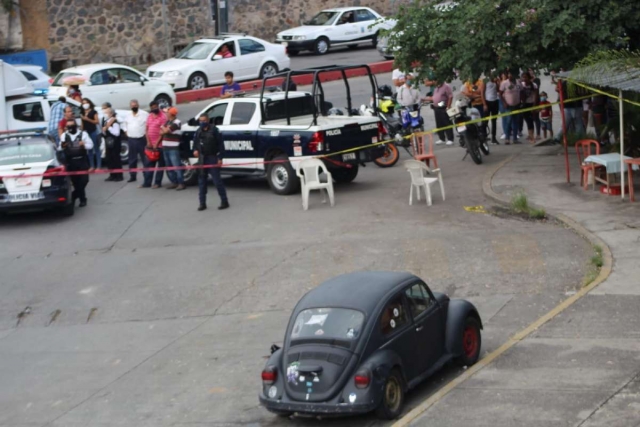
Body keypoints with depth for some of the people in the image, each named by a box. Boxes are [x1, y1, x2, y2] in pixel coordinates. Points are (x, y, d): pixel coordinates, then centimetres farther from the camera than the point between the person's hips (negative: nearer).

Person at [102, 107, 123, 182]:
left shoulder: (115, 122, -15)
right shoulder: (105, 121, 10)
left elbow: (116, 133, -25)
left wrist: (109, 127, -23)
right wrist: (104, 130, -6)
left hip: (115, 143, -8)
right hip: (108, 142, 8)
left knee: (116, 159, -3)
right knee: (109, 159, 9)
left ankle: (119, 175, 3)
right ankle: (112, 175, 16)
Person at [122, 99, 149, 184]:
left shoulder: (144, 114, -6)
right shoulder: (127, 115, 10)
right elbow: (124, 124, 24)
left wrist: (146, 133, -10)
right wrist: (126, 131, 10)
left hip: (142, 139, -5)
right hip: (131, 140, 5)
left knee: (145, 158, -2)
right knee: (132, 159, 10)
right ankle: (132, 176, 19)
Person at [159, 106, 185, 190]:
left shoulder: (176, 123, -12)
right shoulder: (167, 122, 16)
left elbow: (165, 130, -17)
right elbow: (161, 132, 12)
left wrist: (163, 127, 2)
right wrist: (166, 129, -6)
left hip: (173, 148, -9)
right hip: (166, 147, 9)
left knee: (177, 166, -10)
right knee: (169, 167, 12)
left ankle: (181, 183, -8)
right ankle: (174, 182, 19)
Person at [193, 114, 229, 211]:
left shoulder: (214, 130, -8)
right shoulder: (198, 131, 8)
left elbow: (220, 144, -9)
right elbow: (195, 143, 19)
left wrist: (220, 158, -12)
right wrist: (195, 150, -3)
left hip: (213, 158, -6)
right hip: (202, 158, 6)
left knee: (217, 180, -7)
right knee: (202, 181, 7)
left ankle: (224, 201, 1)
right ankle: (202, 203, 14)